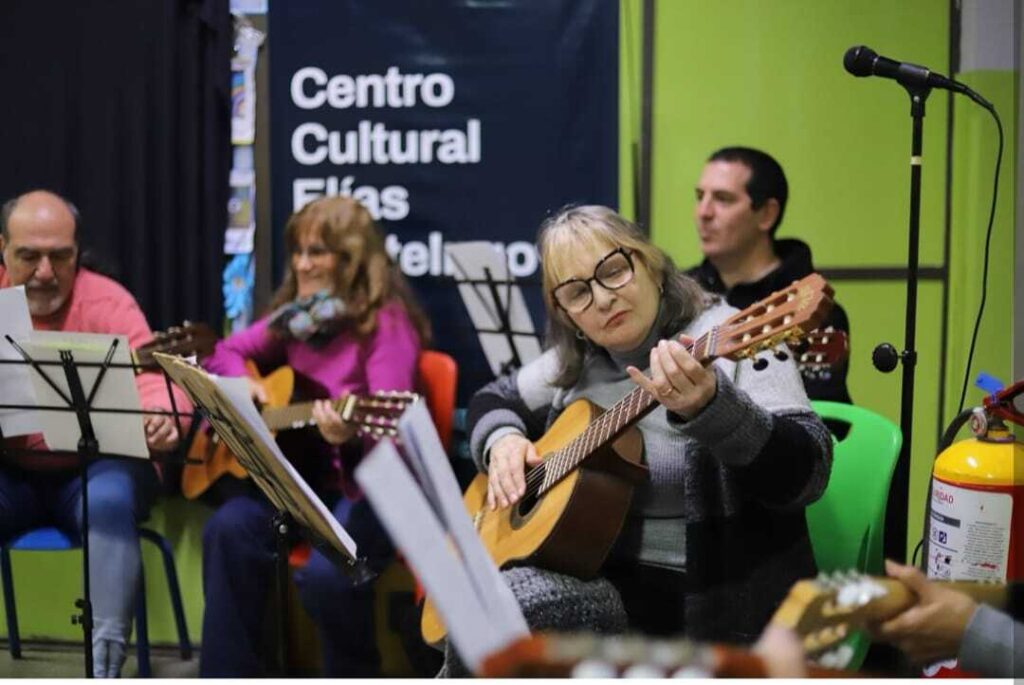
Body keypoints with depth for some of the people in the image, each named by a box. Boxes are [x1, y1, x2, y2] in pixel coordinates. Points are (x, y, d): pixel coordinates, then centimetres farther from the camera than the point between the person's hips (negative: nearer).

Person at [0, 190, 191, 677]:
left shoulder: (106, 303, -11)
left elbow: (149, 373, -27)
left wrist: (162, 417, -51)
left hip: (96, 466, -2)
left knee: (111, 498, -35)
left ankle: (104, 663, -33)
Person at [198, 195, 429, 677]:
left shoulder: (385, 321, -11)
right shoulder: (295, 316, 9)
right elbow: (228, 351, 22)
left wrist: (351, 436, -43)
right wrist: (241, 386, 0)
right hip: (301, 475, 6)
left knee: (325, 574, -32)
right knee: (230, 529, -23)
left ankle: (353, 675, 0)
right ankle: (227, 676, -12)